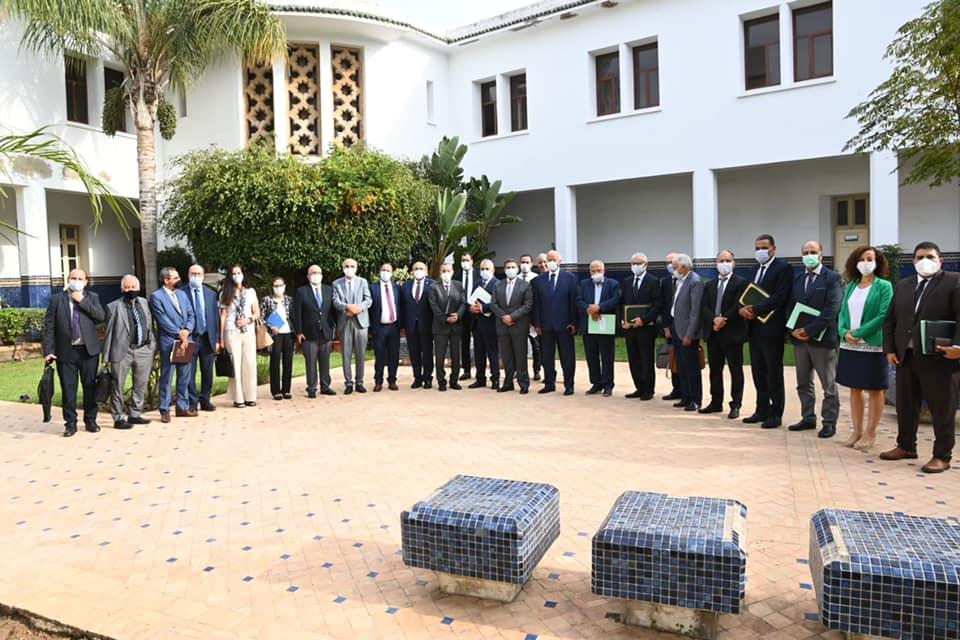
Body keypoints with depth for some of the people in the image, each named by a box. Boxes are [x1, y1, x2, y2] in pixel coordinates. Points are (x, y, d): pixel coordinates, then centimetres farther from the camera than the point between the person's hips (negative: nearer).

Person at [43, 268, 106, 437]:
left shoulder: (92, 297, 7)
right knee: (68, 389, 3)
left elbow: (101, 316, -9)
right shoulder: (56, 299, 3)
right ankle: (70, 423, 12)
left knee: (90, 387, 7)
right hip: (65, 351, -1)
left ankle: (90, 420, 19)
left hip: (88, 350, 1)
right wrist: (48, 351, -6)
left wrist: (82, 301, -13)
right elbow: (49, 327, 0)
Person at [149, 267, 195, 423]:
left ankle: (182, 407, 20)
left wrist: (187, 331, -6)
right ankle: (165, 410, 7)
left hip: (185, 341, 6)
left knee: (185, 377, 10)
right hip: (168, 342, -6)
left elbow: (191, 315, 10)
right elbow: (163, 320, -11)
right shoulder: (156, 296, -4)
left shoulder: (182, 294, 15)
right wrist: (179, 334, -12)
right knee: (166, 378, 0)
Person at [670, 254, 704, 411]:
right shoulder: (680, 281, 10)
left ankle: (695, 400, 11)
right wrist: (671, 328, 10)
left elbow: (695, 311, -20)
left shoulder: (695, 281, -16)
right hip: (677, 329, 8)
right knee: (681, 367, 14)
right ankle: (685, 397, 24)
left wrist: (689, 335, -20)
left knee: (691, 367, 1)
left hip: (687, 332, -8)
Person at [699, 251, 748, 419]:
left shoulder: (741, 283, -2)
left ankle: (735, 405, 6)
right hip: (713, 333, 5)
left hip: (732, 333, -5)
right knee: (715, 370, 11)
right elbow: (705, 307, 4)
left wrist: (723, 320, -17)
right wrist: (714, 319, -13)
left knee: (736, 371, 1)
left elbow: (738, 306, -12)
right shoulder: (709, 285, 15)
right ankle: (716, 403, 20)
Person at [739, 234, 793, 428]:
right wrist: (743, 308, -7)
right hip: (754, 327, 7)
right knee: (758, 372, 13)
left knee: (774, 373, 1)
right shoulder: (756, 268, 17)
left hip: (771, 328, -7)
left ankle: (775, 414, 9)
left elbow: (779, 297, -19)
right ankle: (762, 410, 22)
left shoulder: (783, 268, -8)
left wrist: (755, 309, -20)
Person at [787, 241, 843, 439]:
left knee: (829, 385, 3)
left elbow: (832, 309, -14)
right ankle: (808, 418, 23)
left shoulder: (833, 278, -4)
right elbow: (790, 308, 11)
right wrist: (793, 330, -6)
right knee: (803, 384, 13)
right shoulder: (797, 280, 13)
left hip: (822, 339, -6)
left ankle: (829, 422, 10)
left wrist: (809, 330, -18)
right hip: (799, 338, 6)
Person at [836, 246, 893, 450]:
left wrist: (859, 333, -16)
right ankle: (857, 431, 21)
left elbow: (883, 316, -12)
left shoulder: (884, 286, -4)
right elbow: (843, 313, 10)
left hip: (873, 346, -5)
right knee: (855, 389, 11)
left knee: (874, 391, 4)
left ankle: (870, 434, 12)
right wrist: (845, 333, -8)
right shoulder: (851, 286, 11)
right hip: (849, 346, 5)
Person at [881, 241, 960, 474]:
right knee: (905, 406, 14)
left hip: (937, 358, -5)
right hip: (905, 357, 5)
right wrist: (889, 349, 5)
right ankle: (905, 446, 28)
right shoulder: (902, 285, 14)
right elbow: (890, 320, 14)